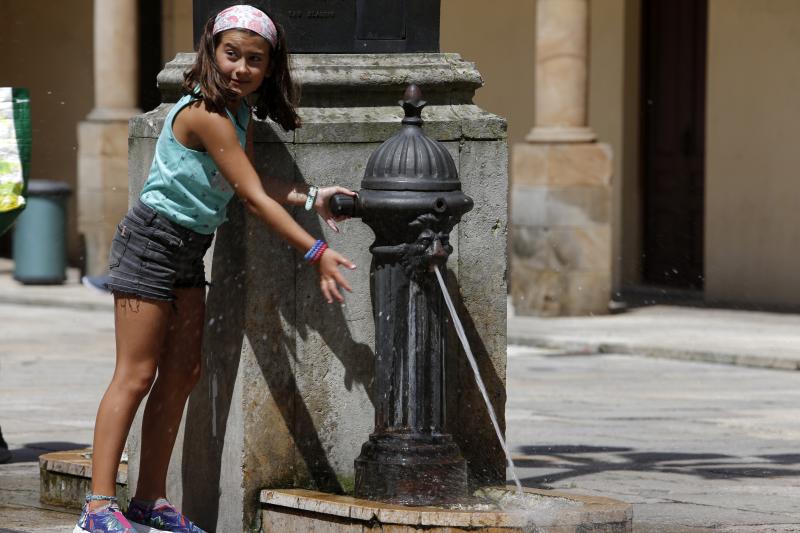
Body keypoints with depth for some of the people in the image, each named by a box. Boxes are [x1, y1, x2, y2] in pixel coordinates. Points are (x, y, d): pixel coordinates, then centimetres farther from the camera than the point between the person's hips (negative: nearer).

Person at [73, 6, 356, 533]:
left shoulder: (239, 113, 6)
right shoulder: (206, 115, -24)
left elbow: (255, 187, 6)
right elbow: (254, 198, -23)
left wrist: (312, 197, -4)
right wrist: (317, 253, -20)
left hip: (187, 252, 10)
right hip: (152, 242, -9)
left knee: (183, 372, 9)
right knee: (137, 375, -9)